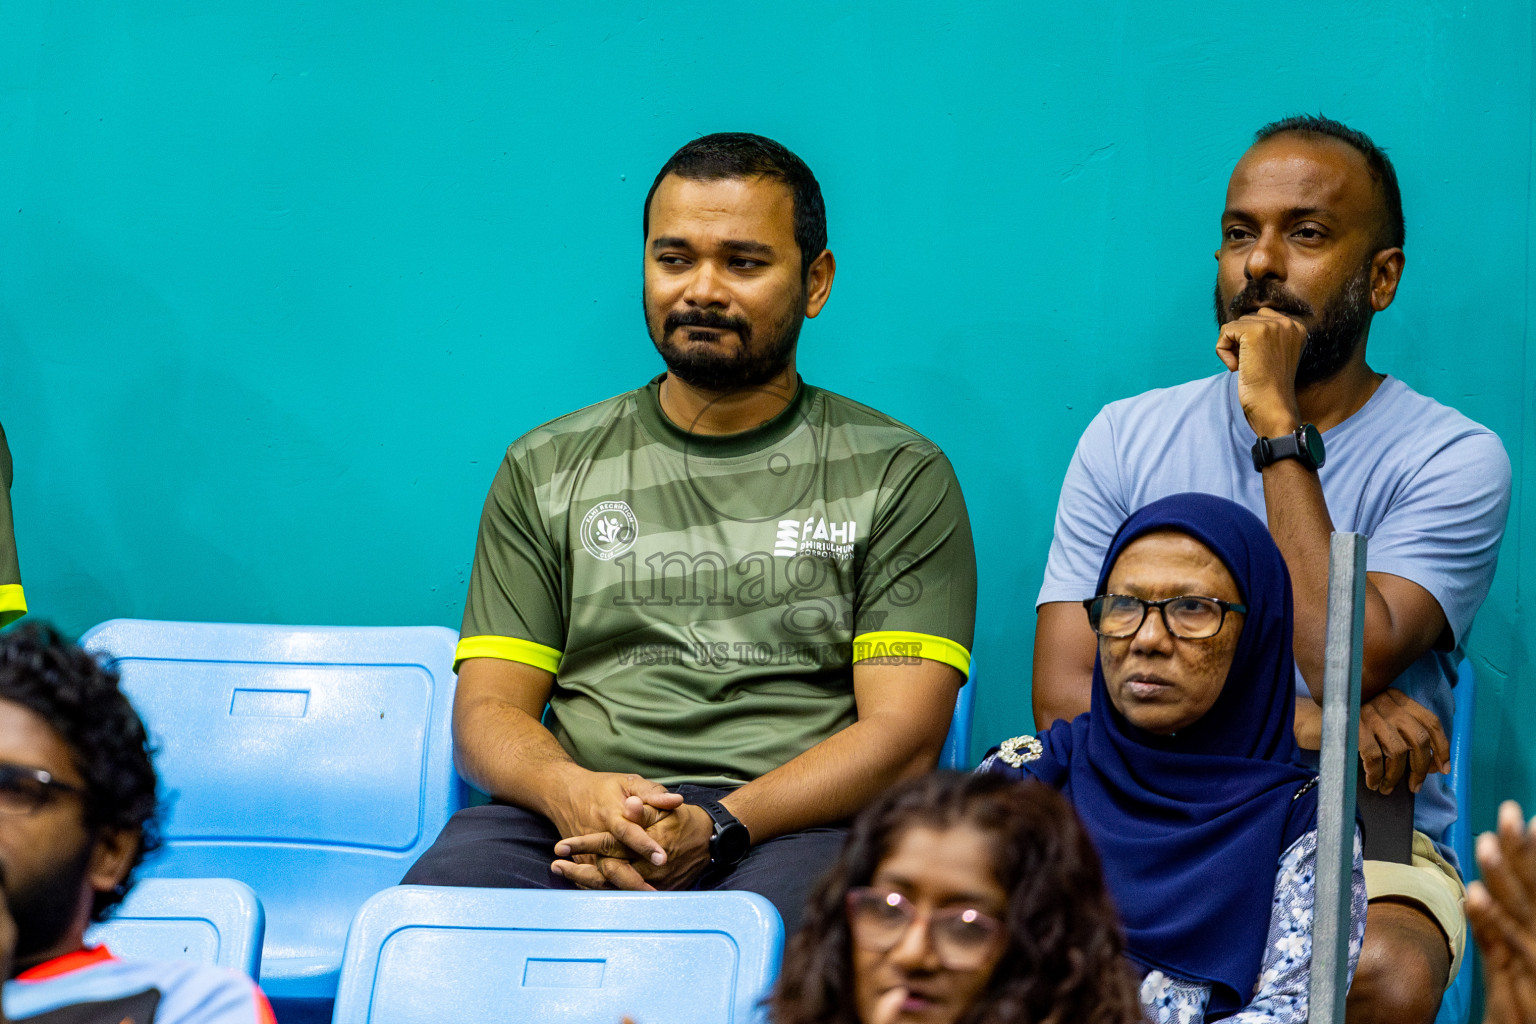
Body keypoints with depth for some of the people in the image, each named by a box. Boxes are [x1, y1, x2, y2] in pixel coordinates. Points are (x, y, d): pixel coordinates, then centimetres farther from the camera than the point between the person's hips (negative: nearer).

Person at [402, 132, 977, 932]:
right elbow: (487, 710, 13)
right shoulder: (548, 469, 20)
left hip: (794, 829, -2)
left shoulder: (899, 476, 11)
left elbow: (902, 736, 0)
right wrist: (568, 791, -13)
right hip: (572, 829, 2)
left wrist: (715, 830, -17)